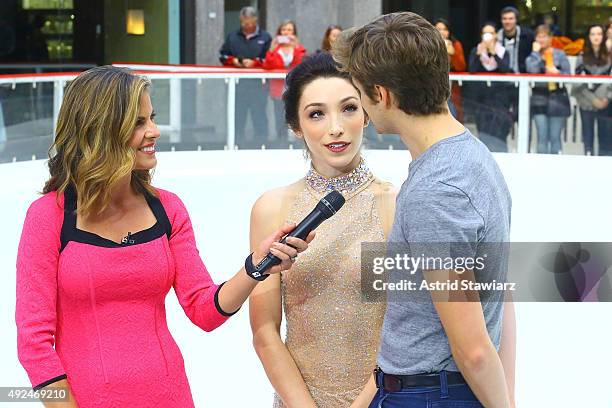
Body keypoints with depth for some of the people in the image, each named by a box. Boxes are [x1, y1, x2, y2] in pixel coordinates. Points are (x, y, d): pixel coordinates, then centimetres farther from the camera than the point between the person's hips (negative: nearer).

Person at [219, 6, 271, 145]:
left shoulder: (265, 38, 3)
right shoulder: (232, 37, 13)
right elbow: (222, 55, 13)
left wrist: (254, 62, -17)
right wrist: (233, 61, -7)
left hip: (258, 85, -3)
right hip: (237, 83, 3)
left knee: (259, 115, 0)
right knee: (238, 115, 7)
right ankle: (238, 141, 14)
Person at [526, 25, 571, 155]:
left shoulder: (560, 54, 7)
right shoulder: (532, 55, 9)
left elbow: (567, 75, 2)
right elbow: (532, 70, -12)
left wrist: (558, 73, -17)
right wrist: (536, 52, -4)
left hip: (557, 100, 0)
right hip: (539, 99, 0)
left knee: (555, 137, 0)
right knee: (542, 137, -4)